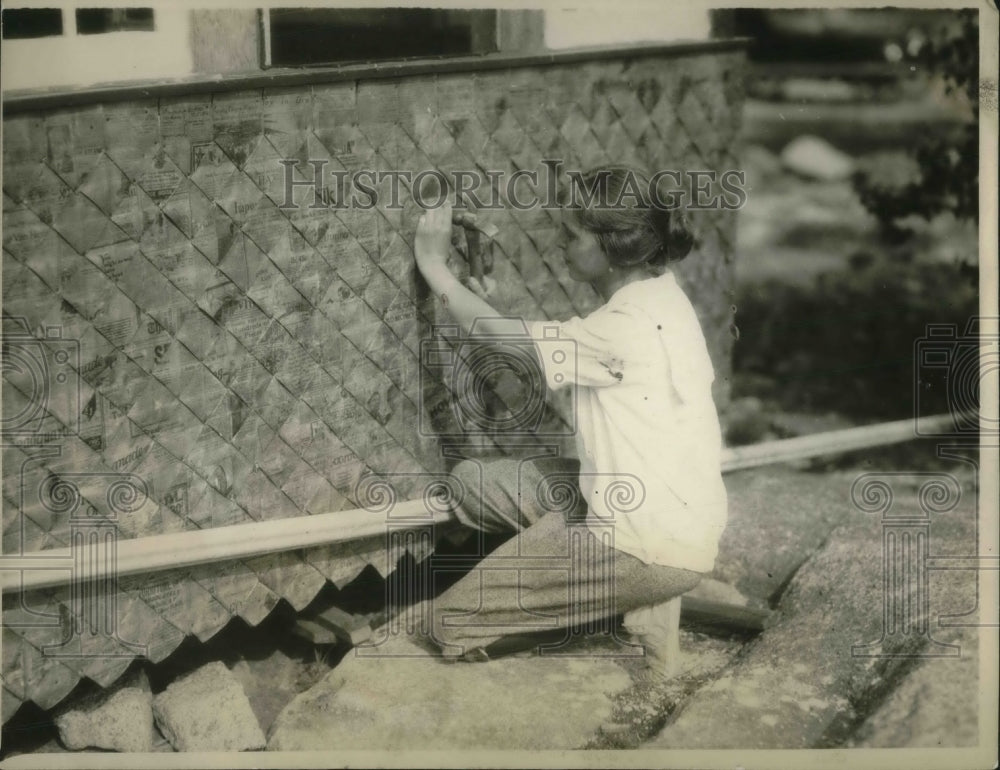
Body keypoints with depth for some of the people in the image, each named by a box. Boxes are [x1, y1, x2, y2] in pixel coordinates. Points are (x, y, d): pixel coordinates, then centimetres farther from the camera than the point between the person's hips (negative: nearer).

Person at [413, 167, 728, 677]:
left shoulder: (627, 327, -21)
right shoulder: (656, 295, 8)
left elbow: (505, 340, -12)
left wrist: (433, 266, -2)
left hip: (650, 547, -10)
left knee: (453, 622, -5)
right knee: (473, 480, 14)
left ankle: (637, 612, 1)